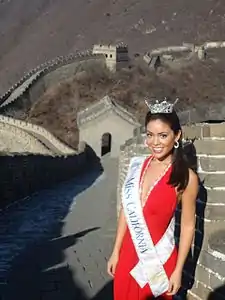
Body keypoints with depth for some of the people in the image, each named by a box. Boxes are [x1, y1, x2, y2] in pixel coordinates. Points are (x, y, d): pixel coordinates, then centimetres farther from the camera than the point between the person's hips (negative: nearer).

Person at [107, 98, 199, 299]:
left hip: (159, 259, -4)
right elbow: (127, 210, 6)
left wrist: (178, 270, -6)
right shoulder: (137, 166, -1)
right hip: (128, 254, 4)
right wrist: (116, 251, 7)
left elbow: (188, 226, -7)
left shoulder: (186, 178, -13)